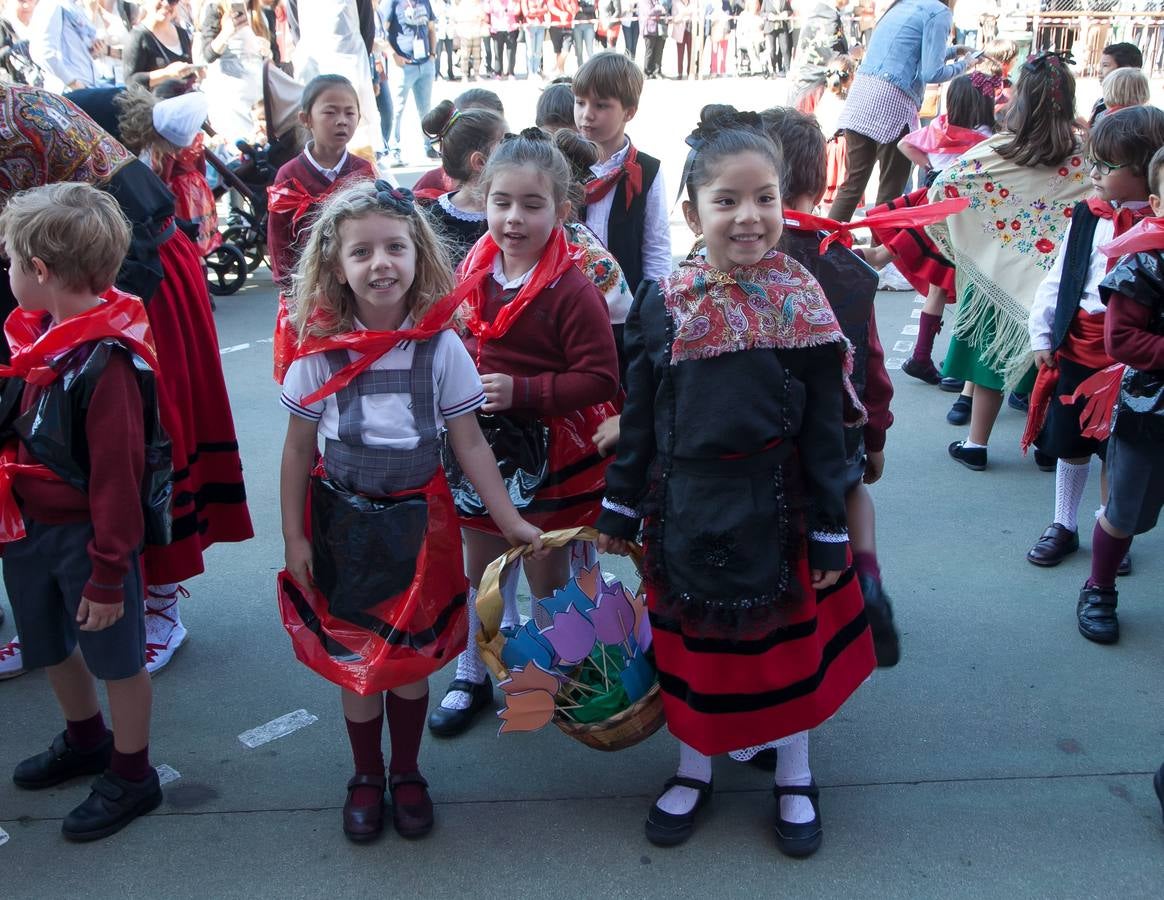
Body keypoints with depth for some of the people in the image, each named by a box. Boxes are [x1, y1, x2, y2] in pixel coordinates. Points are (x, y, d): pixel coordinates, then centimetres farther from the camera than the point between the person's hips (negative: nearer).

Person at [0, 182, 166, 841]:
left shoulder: (108, 363, -27)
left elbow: (118, 477, -24)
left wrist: (107, 573, -20)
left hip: (88, 535, -9)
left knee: (117, 657, 10)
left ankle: (132, 777, 29)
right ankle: (86, 741, 49)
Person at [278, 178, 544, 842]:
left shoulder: (440, 346, -10)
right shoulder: (320, 353, -9)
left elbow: (470, 444, -5)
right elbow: (298, 451, -1)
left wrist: (510, 521, -7)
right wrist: (293, 537, -1)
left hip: (418, 521, 0)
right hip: (342, 522, 0)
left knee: (411, 657, 12)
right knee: (352, 657, 11)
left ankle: (408, 773, 34)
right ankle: (366, 777, 33)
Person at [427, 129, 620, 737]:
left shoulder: (571, 291, -21)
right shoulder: (473, 271, -1)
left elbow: (600, 378, -22)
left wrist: (522, 391, -28)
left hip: (548, 453, -6)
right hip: (481, 443, 6)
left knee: (546, 576, 12)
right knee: (480, 568, 19)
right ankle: (470, 676, 38)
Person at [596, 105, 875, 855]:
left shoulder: (803, 305, -8)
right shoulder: (664, 304, -5)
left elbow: (826, 429, -5)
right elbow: (639, 417, 2)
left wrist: (829, 534, -4)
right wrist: (620, 509, 5)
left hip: (774, 508, -1)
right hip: (687, 509, 1)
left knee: (788, 639, 14)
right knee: (691, 642, 14)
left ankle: (795, 777, 36)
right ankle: (695, 767, 37)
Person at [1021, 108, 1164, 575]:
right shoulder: (1087, 214, 0)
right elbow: (1059, 277, 4)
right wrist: (1041, 334, 1)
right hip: (1076, 348, 3)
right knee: (1069, 444, 15)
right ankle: (1063, 525, 32)